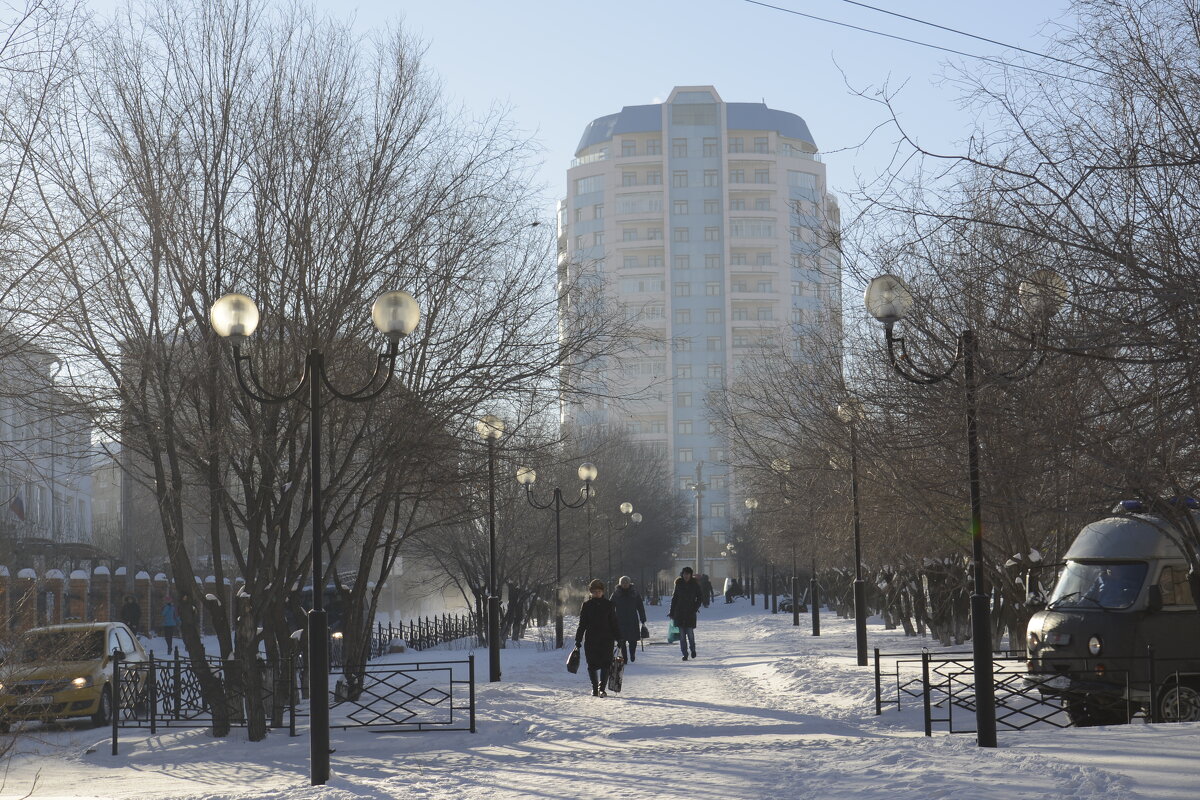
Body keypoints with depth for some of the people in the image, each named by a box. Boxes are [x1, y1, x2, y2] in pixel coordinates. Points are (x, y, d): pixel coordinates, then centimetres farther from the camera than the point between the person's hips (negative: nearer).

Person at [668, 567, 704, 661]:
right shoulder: (679, 583, 5)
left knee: (690, 632, -4)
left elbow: (701, 597, 7)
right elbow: (674, 597, 10)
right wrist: (672, 612, 8)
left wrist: (695, 607, -5)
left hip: (690, 612, -2)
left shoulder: (695, 584, 0)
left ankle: (693, 649, 22)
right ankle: (684, 654, 4)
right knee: (682, 634, -1)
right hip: (679, 612, 2)